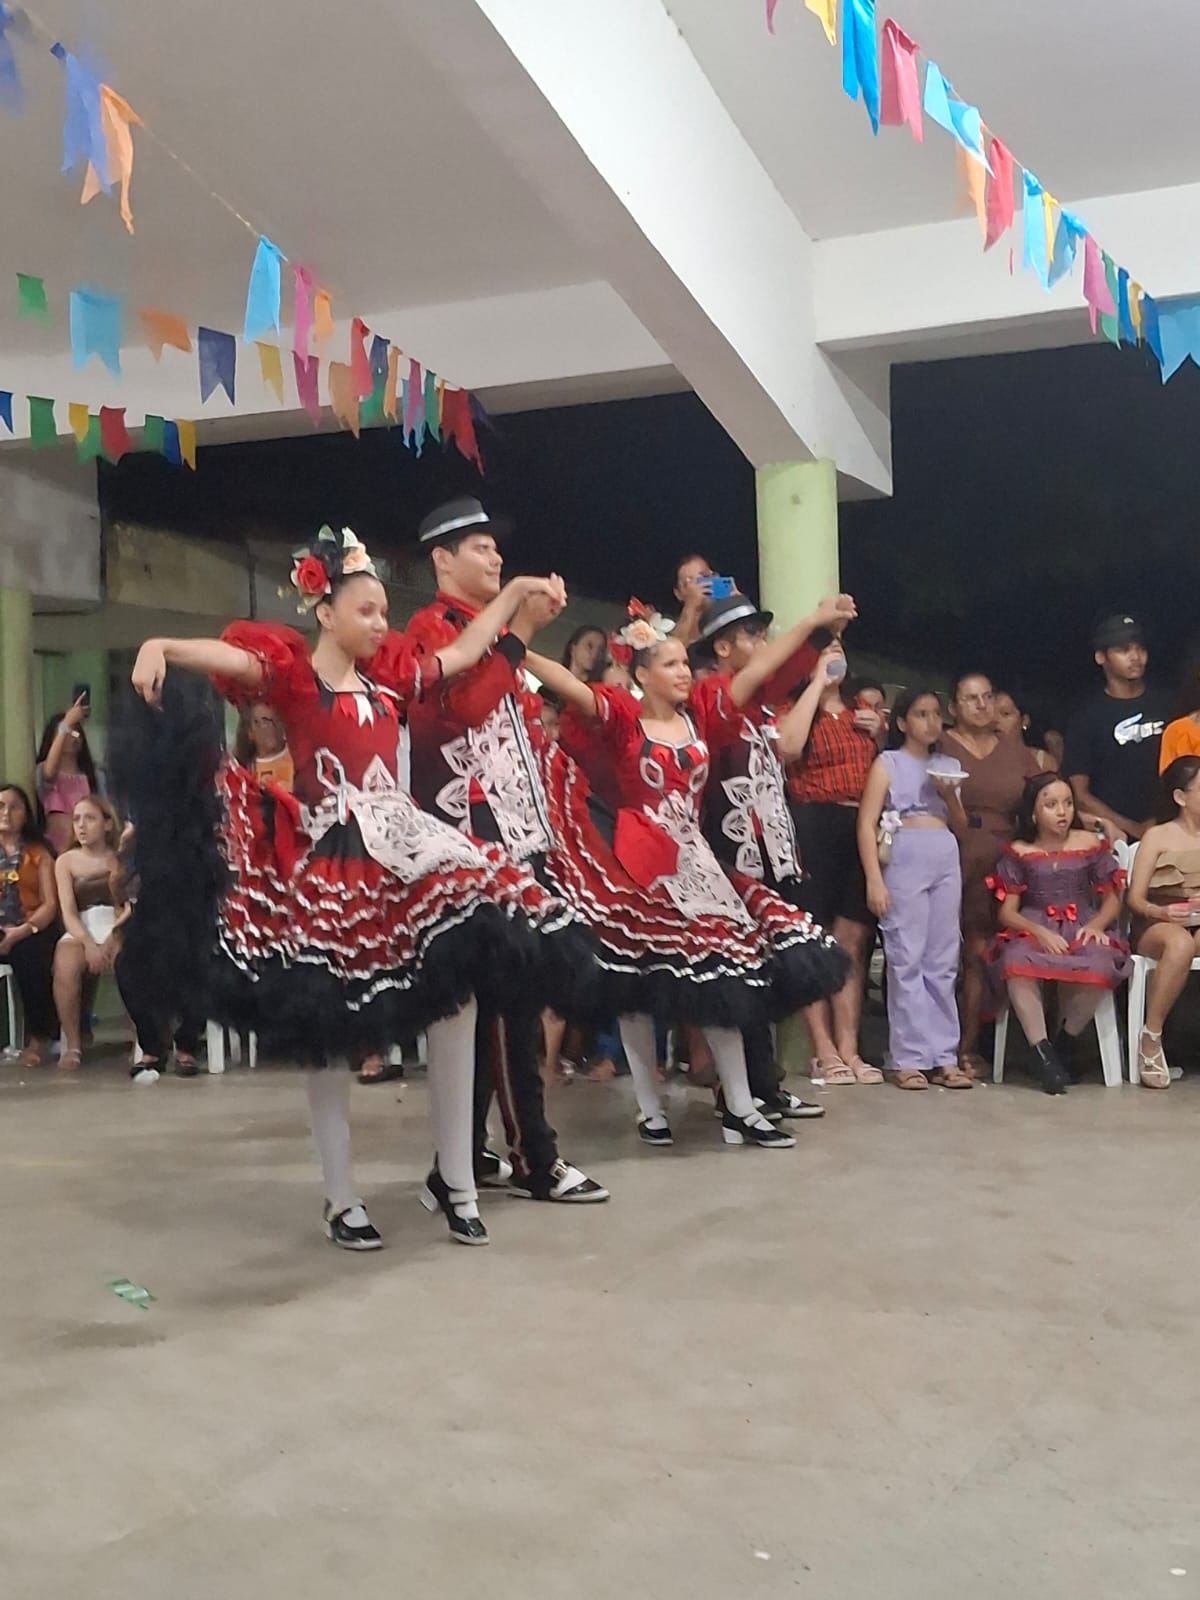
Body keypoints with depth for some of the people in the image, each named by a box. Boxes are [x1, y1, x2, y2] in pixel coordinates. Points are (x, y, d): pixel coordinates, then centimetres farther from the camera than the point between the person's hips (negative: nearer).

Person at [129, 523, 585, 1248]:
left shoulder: (388, 672, 14)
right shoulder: (292, 670, -4)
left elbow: (464, 652, 24)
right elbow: (229, 656, -22)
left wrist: (518, 590, 24)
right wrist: (161, 647, -41)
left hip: (403, 850, 5)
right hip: (327, 862, -5)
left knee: (457, 998, -6)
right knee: (328, 1030, 4)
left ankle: (454, 1179, 7)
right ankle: (343, 1199, 17)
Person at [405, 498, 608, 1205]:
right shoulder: (431, 627, -4)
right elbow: (465, 704, -21)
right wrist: (521, 631, -18)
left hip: (518, 828, 9)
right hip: (479, 833, -9)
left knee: (492, 991, 9)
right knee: (509, 990, -10)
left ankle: (471, 1148, 15)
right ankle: (536, 1158, -7)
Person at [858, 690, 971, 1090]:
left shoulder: (944, 766, 19)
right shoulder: (888, 763, 4)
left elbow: (961, 824, 21)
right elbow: (867, 823, -4)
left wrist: (950, 794, 1)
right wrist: (874, 880, -14)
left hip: (946, 861, 5)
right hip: (904, 860, -5)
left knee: (943, 962, 5)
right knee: (906, 960, -6)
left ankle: (943, 1056, 9)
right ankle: (909, 1058, -3)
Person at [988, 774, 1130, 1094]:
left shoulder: (1091, 845, 10)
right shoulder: (1018, 852, 6)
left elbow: (1112, 899, 12)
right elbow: (1007, 911, 1)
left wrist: (1096, 924, -10)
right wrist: (1039, 932, -18)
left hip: (1082, 929, 1)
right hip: (1032, 930, -1)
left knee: (1100, 966, -35)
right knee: (1017, 963, -38)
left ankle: (1066, 1039, -8)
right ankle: (1041, 1051, -28)